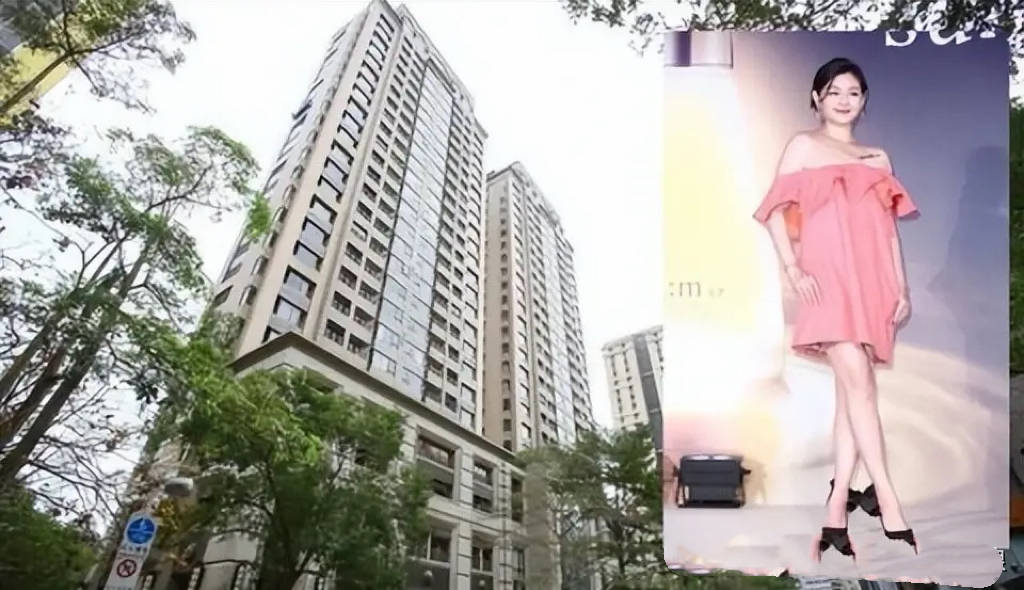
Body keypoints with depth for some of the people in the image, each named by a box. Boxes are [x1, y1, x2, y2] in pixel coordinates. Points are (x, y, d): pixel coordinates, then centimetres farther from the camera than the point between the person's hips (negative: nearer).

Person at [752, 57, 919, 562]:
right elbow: (776, 212, -3)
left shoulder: (878, 157, 23)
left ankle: (837, 506, 10)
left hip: (872, 282, 5)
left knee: (851, 390, 3)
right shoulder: (803, 146, 9)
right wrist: (794, 270, -15)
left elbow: (890, 229, 19)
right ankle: (887, 499, -8)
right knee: (856, 378, -16)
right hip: (828, 277, -5)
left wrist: (903, 289, 12)